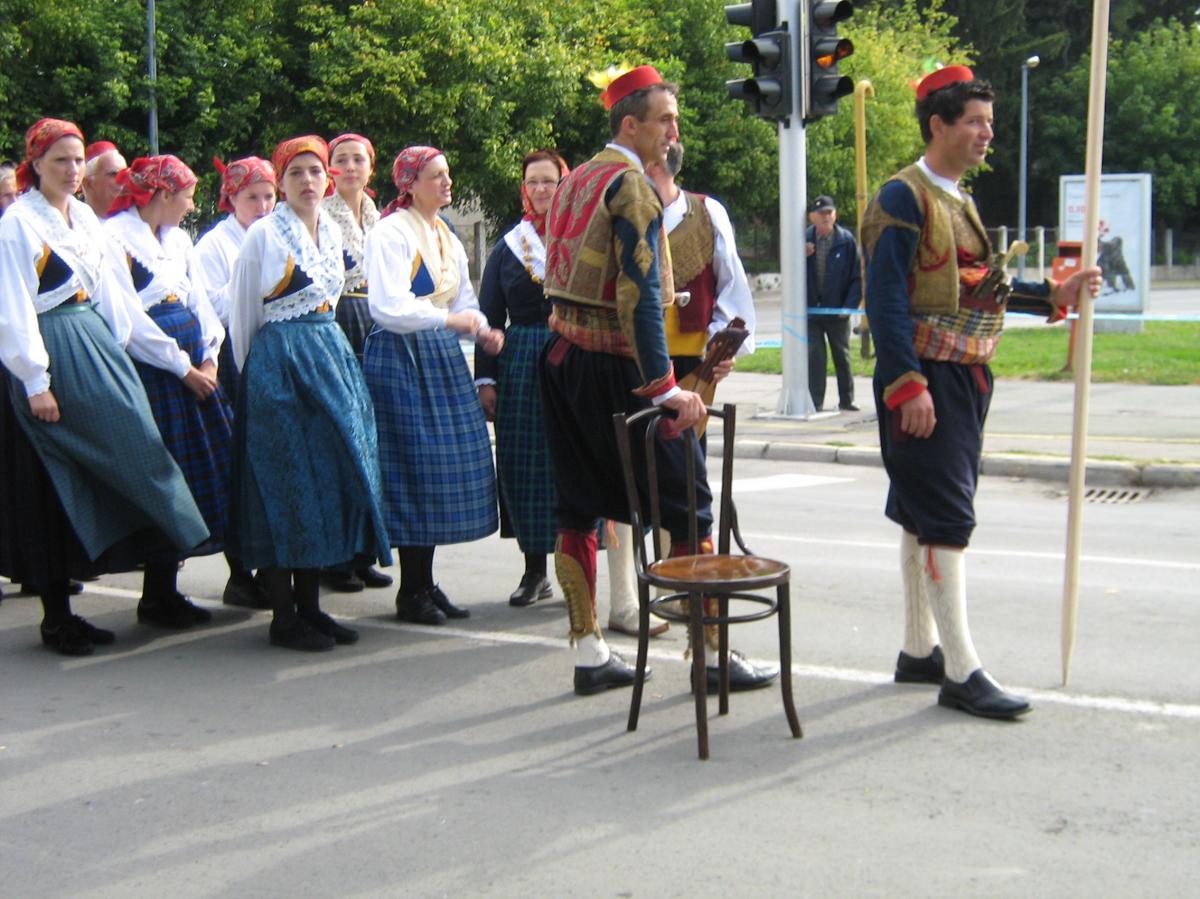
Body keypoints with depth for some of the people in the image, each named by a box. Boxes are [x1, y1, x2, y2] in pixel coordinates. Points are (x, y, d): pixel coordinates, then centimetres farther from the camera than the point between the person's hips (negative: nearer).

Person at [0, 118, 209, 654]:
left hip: (97, 348, 7)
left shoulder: (85, 219, 15)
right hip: (52, 358, -7)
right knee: (54, 489, -1)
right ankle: (55, 619, 8)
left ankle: (63, 612, 14)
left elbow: (118, 297, 15)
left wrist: (176, 359, 11)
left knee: (92, 481, 6)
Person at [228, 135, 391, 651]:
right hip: (279, 364, -7)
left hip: (331, 358, 7)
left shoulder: (332, 232, 13)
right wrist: (253, 373, 4)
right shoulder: (263, 234, -6)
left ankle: (309, 605, 14)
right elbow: (242, 315, -1)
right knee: (287, 482, -5)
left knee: (330, 476, 6)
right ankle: (284, 616, 2)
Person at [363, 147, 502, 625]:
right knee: (414, 465, -6)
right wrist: (447, 318, -27)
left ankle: (425, 583, 17)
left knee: (444, 465, 7)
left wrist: (483, 329, -1)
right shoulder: (391, 232, -9)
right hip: (400, 357, -8)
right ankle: (411, 591, 4)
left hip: (442, 357, 8)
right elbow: (387, 306, -19)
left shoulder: (448, 238, 16)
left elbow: (463, 300, 20)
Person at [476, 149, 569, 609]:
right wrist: (486, 378, 4)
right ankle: (535, 571, 14)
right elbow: (489, 316, 11)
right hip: (520, 364, 2)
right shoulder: (508, 246, 11)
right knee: (525, 464, 3)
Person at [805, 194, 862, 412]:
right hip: (811, 310, 1)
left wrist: (850, 304, -13)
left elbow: (858, 276, -4)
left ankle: (846, 400, 23)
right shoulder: (805, 240, 0)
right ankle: (815, 403, 3)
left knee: (842, 356, 11)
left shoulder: (846, 241, -6)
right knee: (814, 357, -1)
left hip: (837, 311, -1)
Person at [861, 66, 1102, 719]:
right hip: (926, 381, -9)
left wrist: (1054, 294, 11)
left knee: (924, 517, 13)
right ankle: (961, 671, -6)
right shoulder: (904, 198, -12)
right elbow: (887, 300, -18)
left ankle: (920, 652, 22)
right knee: (946, 517, -9)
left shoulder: (958, 201, 17)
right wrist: (908, 385, -23)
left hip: (965, 378, 9)